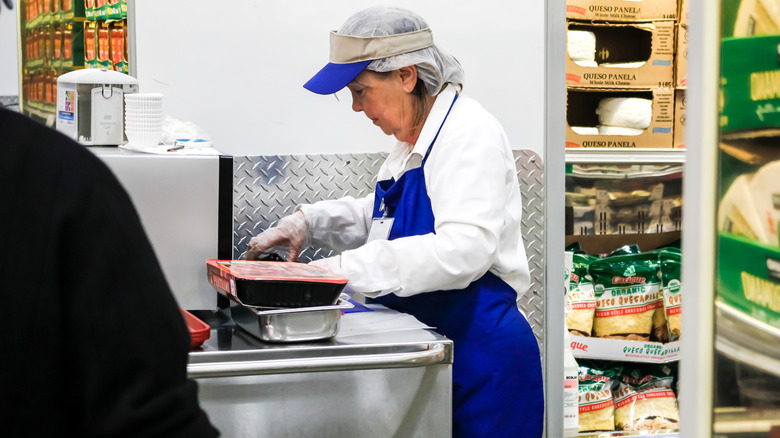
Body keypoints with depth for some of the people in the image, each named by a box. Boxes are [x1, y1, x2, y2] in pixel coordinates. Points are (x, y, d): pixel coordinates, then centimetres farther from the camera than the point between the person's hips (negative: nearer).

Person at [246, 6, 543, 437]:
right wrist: (308, 221, 9)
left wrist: (345, 268, -31)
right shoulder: (412, 142, 13)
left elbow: (464, 248, -30)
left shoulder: (470, 134, -17)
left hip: (482, 361, -9)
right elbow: (380, 217, 27)